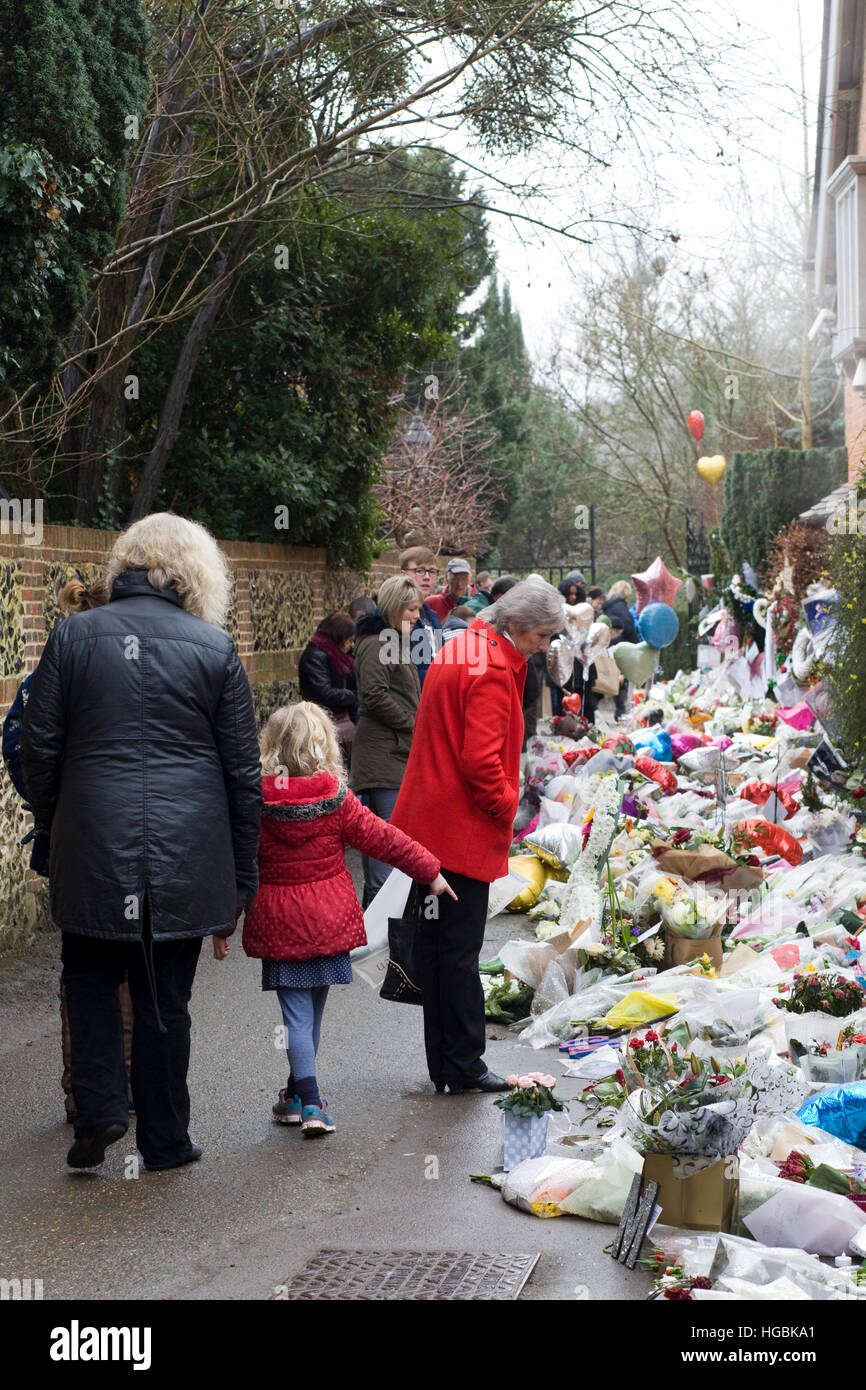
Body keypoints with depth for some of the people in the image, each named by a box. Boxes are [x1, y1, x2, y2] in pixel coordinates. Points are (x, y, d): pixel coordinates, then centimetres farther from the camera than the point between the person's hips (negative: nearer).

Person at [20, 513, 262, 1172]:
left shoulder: (73, 636, 0)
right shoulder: (215, 648, -1)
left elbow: (38, 748, 3)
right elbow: (243, 771, 1)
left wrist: (56, 827, 17)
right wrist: (243, 872, 9)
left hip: (93, 847, 0)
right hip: (187, 859, 0)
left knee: (90, 976, 21)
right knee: (165, 998, 10)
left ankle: (100, 1107, 8)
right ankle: (165, 1140, 21)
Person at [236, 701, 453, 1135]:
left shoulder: (257, 803, -7)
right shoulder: (336, 800, -7)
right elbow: (382, 838, -2)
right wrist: (429, 870, 8)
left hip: (278, 924, -1)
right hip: (327, 920, 1)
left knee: (296, 1013, 1)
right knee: (313, 1010, 15)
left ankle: (309, 1102, -10)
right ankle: (297, 1095, 27)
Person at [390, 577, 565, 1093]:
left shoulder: (465, 648, 15)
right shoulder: (491, 669, -18)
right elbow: (481, 759, -24)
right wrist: (506, 805, -9)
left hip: (429, 824, 10)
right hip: (461, 829, -10)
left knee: (435, 944, 13)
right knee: (460, 950, -2)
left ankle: (446, 1065, 22)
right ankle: (464, 1066, 7)